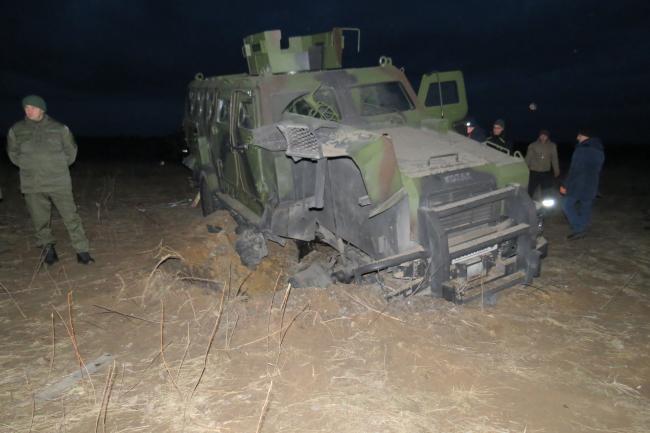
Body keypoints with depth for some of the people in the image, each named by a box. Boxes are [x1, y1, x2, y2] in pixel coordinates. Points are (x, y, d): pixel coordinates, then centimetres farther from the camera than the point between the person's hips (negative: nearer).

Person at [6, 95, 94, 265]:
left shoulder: (59, 129, -2)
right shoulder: (16, 130, 2)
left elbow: (71, 151, 13)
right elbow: (12, 152, 19)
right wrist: (29, 167, 13)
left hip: (59, 183, -1)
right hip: (32, 185, 2)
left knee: (71, 217, -1)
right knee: (40, 220, 8)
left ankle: (82, 251, 6)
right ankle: (48, 249, 25)